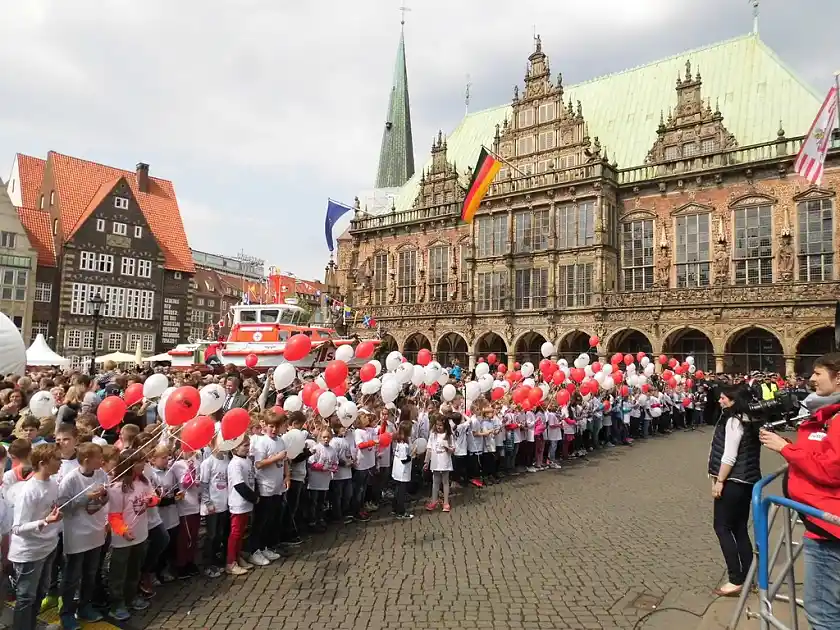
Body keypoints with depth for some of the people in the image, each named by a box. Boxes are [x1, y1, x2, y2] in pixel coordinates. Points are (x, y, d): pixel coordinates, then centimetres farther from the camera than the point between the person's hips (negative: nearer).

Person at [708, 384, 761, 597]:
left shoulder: (733, 420, -16)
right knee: (740, 529, 13)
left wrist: (719, 481, -16)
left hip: (733, 481, -9)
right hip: (747, 480, 9)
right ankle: (746, 578, 19)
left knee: (722, 527, -2)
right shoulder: (748, 420, 12)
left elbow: (729, 456, -20)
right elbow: (747, 452, 16)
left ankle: (736, 581, -2)